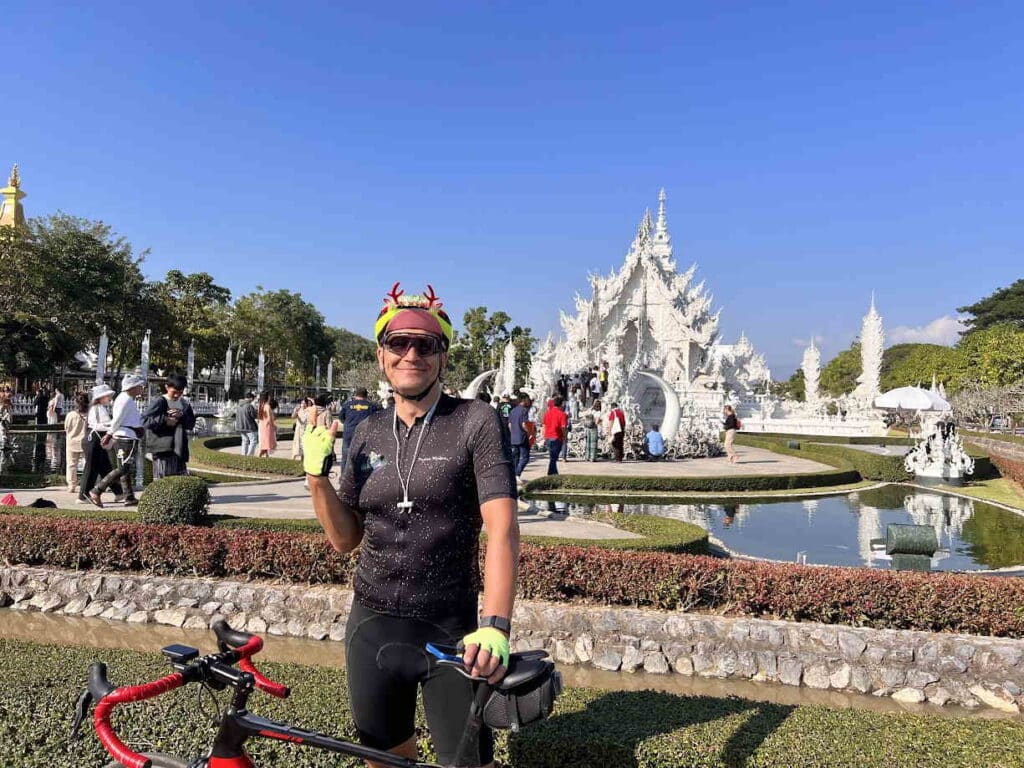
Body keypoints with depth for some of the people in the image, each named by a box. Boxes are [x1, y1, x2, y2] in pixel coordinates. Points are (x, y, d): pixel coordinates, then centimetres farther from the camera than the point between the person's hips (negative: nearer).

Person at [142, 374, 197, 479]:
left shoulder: (185, 404, 13)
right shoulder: (158, 402, -4)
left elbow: (191, 424, 9)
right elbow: (145, 421, -11)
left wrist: (182, 416, -9)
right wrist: (164, 420, -21)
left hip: (180, 449, 6)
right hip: (163, 449, -6)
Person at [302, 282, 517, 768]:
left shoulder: (476, 423, -11)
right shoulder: (367, 433, 3)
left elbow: (502, 530, -19)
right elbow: (344, 539, 6)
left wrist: (495, 627, -31)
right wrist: (316, 474, -9)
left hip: (451, 635, -4)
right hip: (371, 628, 4)